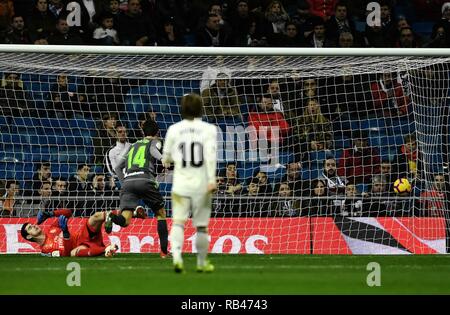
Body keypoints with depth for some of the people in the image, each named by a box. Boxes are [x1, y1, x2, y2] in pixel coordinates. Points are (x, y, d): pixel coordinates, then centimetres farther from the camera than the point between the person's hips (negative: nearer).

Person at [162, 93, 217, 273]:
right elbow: (210, 155, -12)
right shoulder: (208, 129, 0)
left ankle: (176, 255, -28)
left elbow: (166, 159, 9)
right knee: (201, 226, 11)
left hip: (180, 185, 0)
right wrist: (212, 180, -16)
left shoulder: (174, 130, 4)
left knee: (178, 222, -4)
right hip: (201, 184, 0)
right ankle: (202, 262, 21)